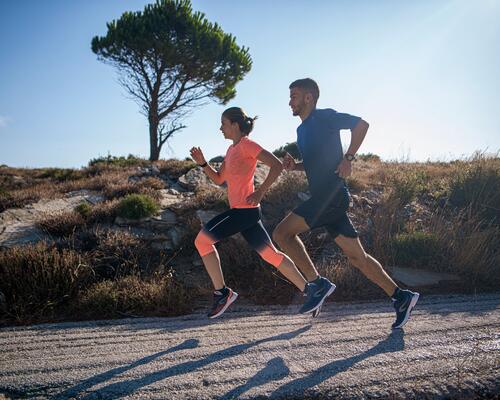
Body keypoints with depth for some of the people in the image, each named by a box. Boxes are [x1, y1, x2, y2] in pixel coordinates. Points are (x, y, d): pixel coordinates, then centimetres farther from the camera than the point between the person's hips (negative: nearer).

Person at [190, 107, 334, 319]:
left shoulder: (247, 145, -8)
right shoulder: (232, 149, 20)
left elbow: (277, 165, -17)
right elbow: (219, 179, 22)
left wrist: (260, 192, -20)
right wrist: (203, 163, 7)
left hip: (245, 210, -9)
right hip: (240, 210, 9)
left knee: (202, 239, -7)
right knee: (270, 254, 10)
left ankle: (222, 292, -2)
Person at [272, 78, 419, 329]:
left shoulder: (324, 117, -3)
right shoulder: (302, 130, 22)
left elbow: (361, 124, -11)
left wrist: (348, 158, -17)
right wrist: (294, 166, 12)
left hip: (331, 194, -9)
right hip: (323, 198, 9)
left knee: (282, 233, -13)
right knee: (356, 257, 8)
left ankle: (316, 284, -6)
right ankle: (401, 297, 12)